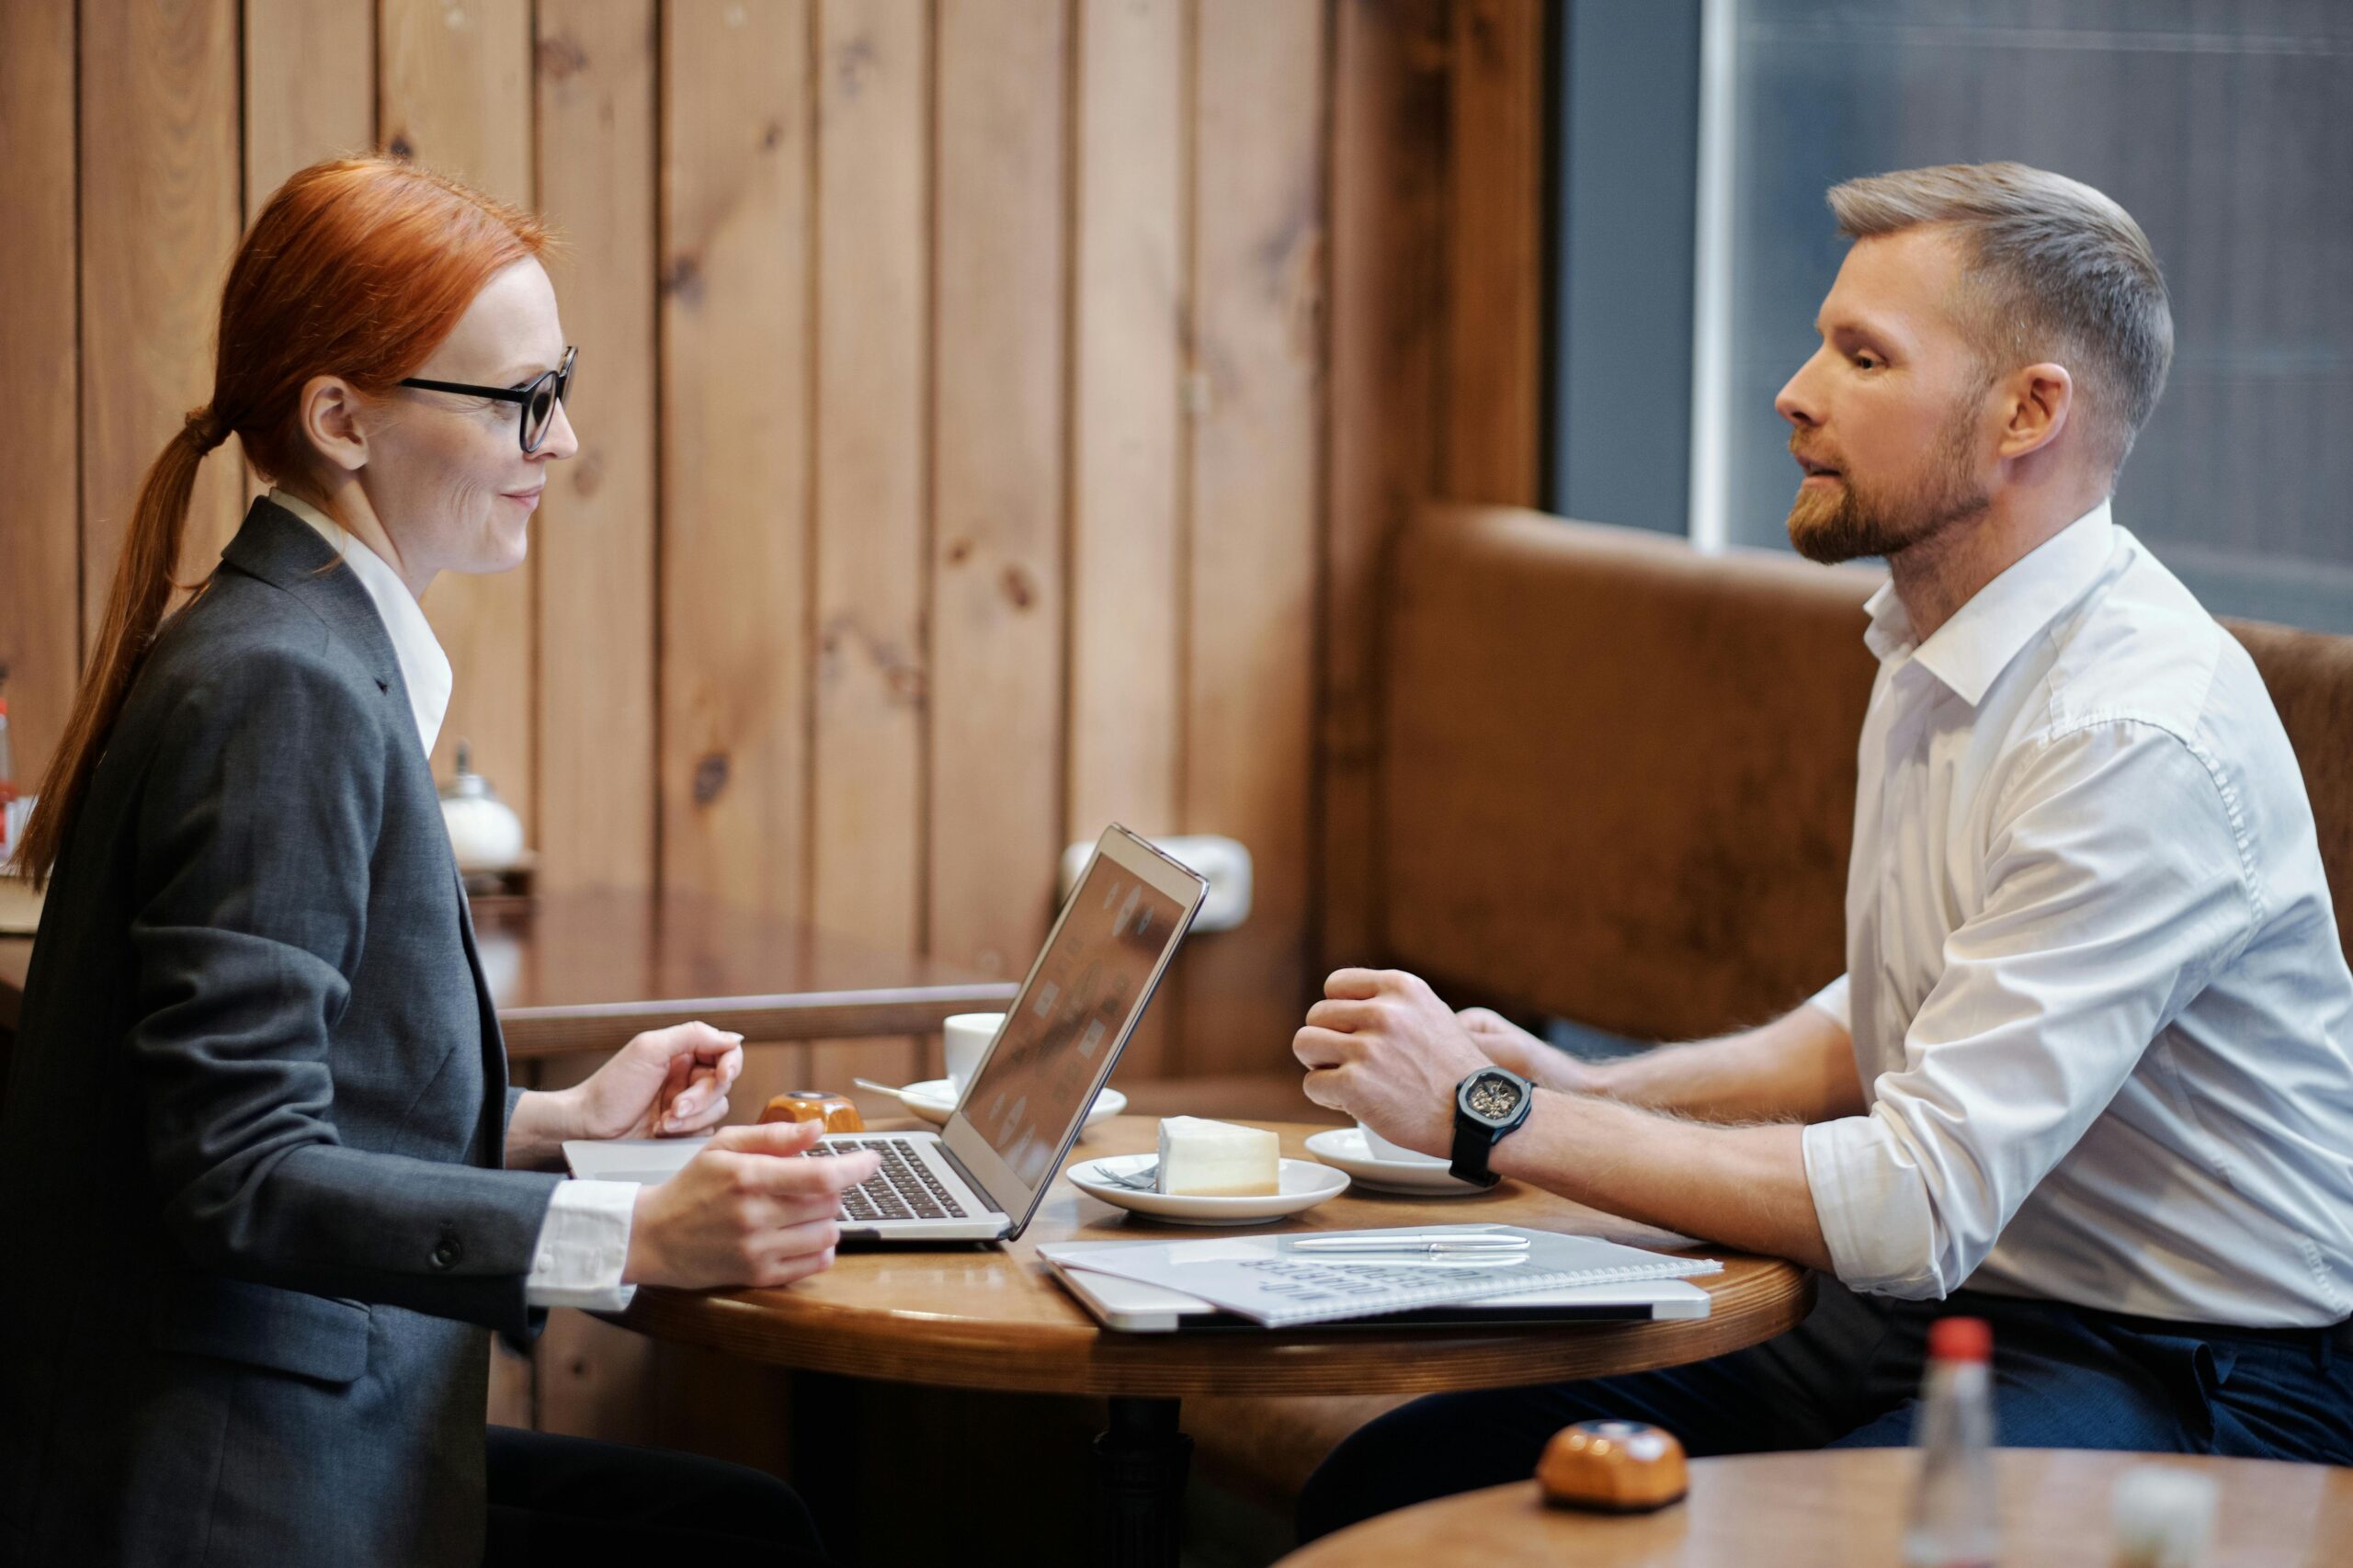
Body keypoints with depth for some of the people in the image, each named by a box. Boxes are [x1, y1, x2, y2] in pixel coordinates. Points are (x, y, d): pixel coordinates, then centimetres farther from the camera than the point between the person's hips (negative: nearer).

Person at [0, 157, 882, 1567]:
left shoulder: (314, 657, 13)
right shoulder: (282, 687, -17)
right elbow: (238, 1176, -24)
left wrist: (566, 1120, 16)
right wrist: (637, 1236, -29)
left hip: (315, 1436, 9)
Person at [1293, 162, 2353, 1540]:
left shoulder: (2144, 739, -22)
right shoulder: (1938, 653, 10)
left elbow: (1918, 1204, -25)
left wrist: (1493, 1115, -19)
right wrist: (1587, 1088, 6)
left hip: (2179, 1378, -9)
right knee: (1393, 1482, -7)